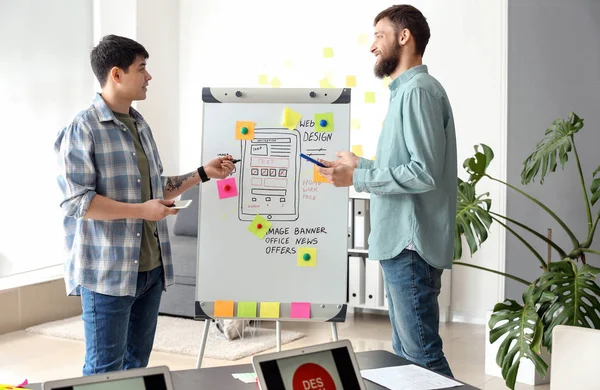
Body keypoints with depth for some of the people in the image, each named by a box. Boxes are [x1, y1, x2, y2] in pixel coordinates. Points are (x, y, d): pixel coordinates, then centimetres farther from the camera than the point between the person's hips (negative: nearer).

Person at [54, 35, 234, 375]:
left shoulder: (141, 126, 13)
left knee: (137, 361, 16)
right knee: (106, 368, 1)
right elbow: (76, 202, -18)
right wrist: (142, 211, -20)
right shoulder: (82, 130, -12)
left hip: (151, 268, 8)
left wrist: (204, 173, 11)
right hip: (109, 271, -8)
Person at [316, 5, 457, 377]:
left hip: (412, 247, -10)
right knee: (405, 353, 15)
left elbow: (424, 173, -21)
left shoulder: (418, 90, -13)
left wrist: (358, 177, -15)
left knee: (422, 356, -6)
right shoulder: (405, 91, 18)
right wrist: (361, 165, 14)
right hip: (401, 243, 10)